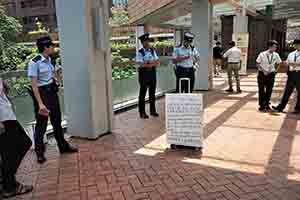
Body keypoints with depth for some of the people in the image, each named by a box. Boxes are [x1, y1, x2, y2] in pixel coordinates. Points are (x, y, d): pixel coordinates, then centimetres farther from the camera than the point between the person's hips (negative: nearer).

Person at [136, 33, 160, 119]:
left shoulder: (152, 51, 10)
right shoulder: (140, 52, -7)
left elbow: (158, 62, 6)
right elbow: (140, 64, -18)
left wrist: (148, 63, -12)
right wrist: (152, 62, -16)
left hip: (152, 72, 6)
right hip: (144, 73, -5)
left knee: (152, 92, 12)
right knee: (142, 93, 2)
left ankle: (153, 111, 25)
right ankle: (142, 112, 11)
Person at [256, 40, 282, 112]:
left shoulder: (276, 55, 1)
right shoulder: (262, 54, -9)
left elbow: (279, 64, 8)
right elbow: (257, 64, -5)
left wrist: (275, 70, -7)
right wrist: (263, 70, -12)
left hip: (271, 74, 4)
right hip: (262, 74, -3)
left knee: (269, 90, 8)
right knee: (261, 90, 1)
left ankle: (267, 105, 23)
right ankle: (261, 106, 9)